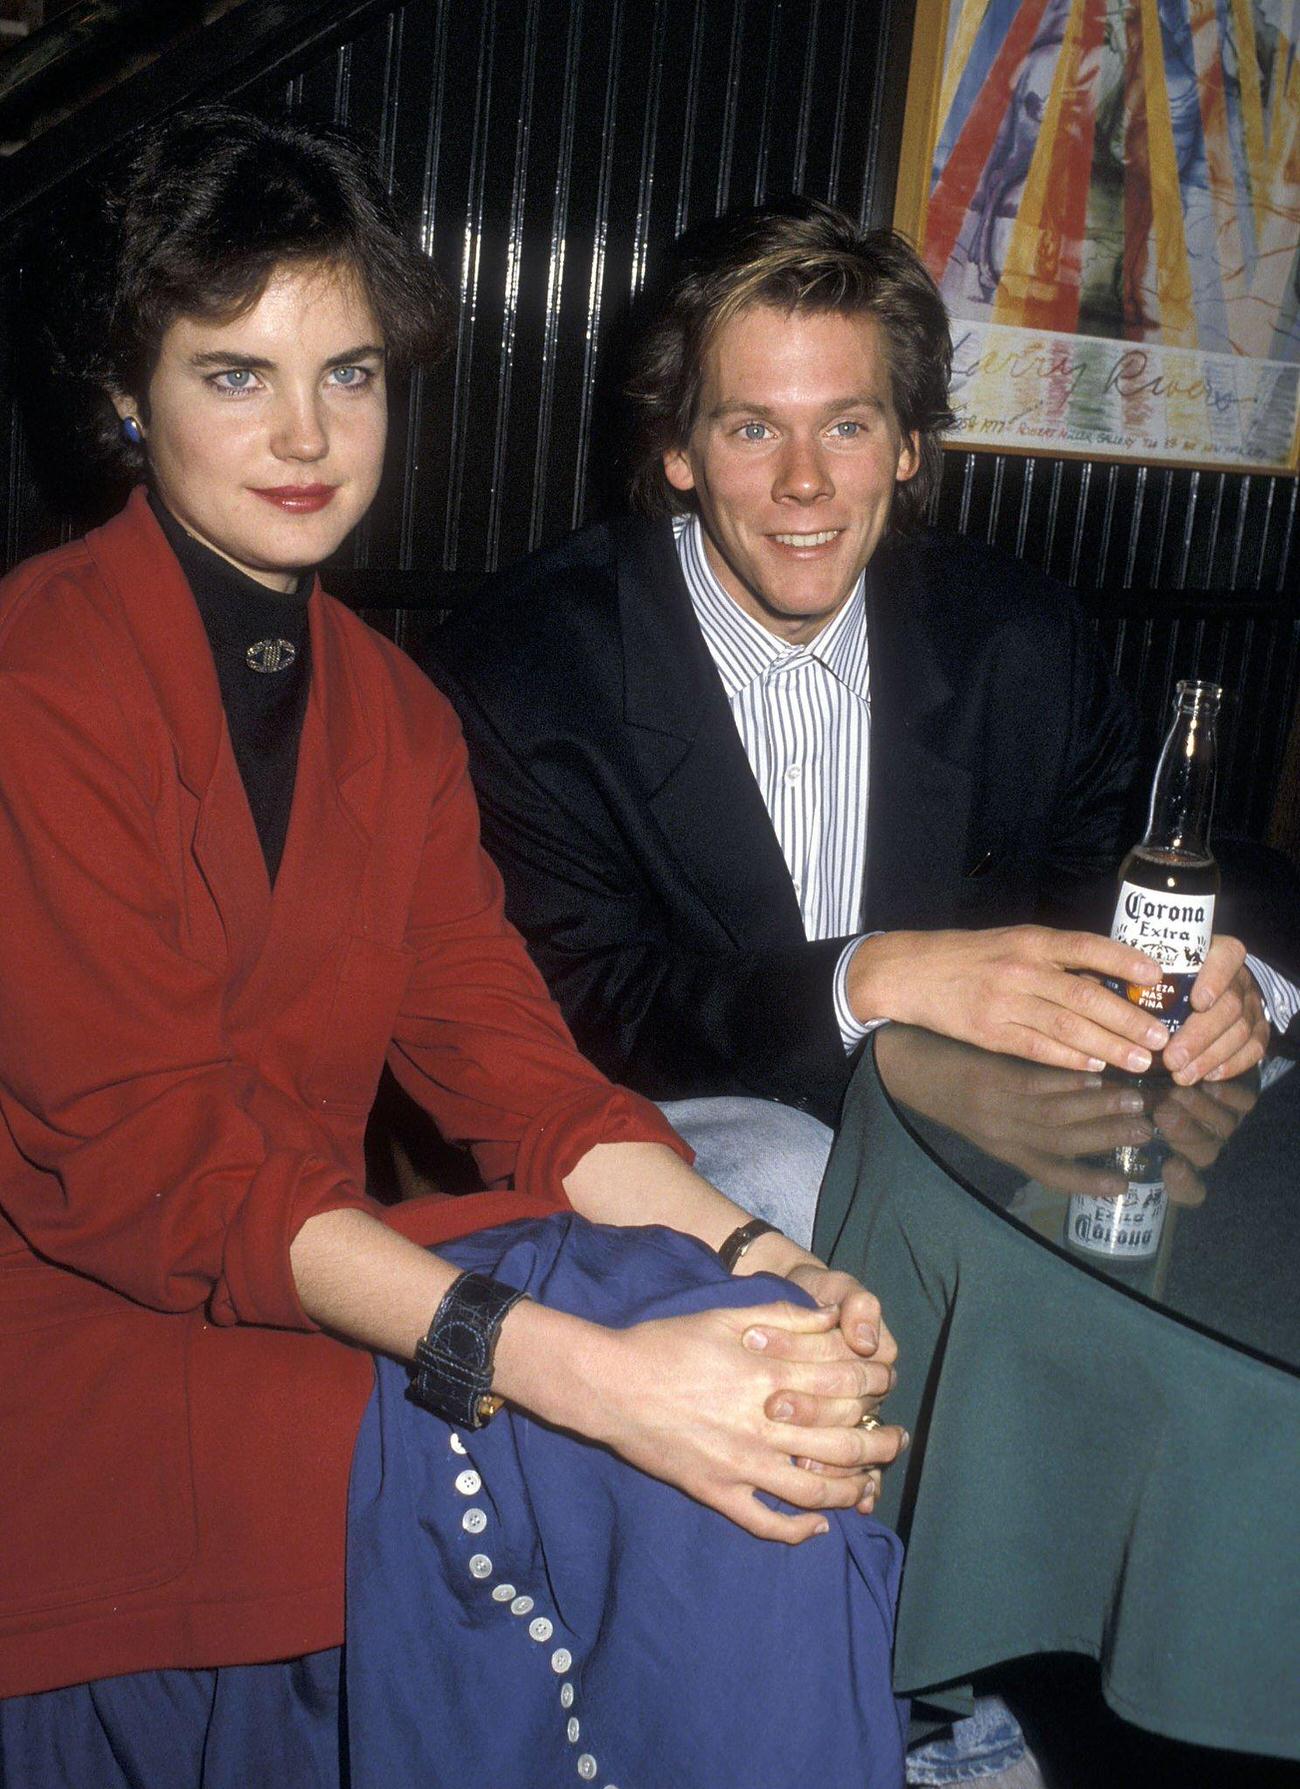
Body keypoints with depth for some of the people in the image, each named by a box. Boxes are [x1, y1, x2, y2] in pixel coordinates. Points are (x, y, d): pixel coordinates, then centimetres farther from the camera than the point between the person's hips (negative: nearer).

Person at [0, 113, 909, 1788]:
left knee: (740, 1405, -16)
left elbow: (503, 1052, 1)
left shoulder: (388, 708, 9)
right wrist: (580, 1372, -31)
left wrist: (758, 1268, -18)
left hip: (319, 1278, 6)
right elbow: (144, 1159, -22)